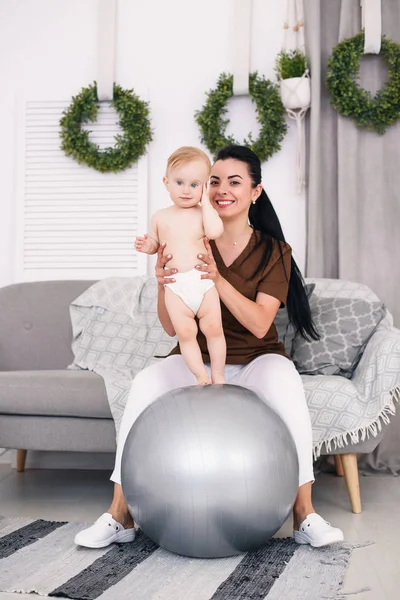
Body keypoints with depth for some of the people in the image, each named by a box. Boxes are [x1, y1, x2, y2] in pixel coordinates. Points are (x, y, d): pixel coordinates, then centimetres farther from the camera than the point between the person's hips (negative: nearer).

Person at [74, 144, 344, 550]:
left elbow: (260, 325, -18)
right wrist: (163, 285, -28)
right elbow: (171, 327, -6)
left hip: (254, 361, -1)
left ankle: (304, 515, -24)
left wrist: (218, 281, -33)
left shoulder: (274, 251, -5)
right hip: (196, 361, 1)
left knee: (284, 380, -34)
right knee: (144, 386, -27)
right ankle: (119, 516, -16)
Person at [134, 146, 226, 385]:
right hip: (175, 287, 1)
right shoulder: (161, 216, 9)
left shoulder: (203, 213, 2)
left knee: (213, 328, 0)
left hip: (204, 282, -1)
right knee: (185, 333, -5)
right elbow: (155, 244, 20)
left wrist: (205, 201, -10)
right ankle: (202, 376, 8)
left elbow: (215, 231, -20)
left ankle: (218, 375, 17)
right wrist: (146, 245, -4)